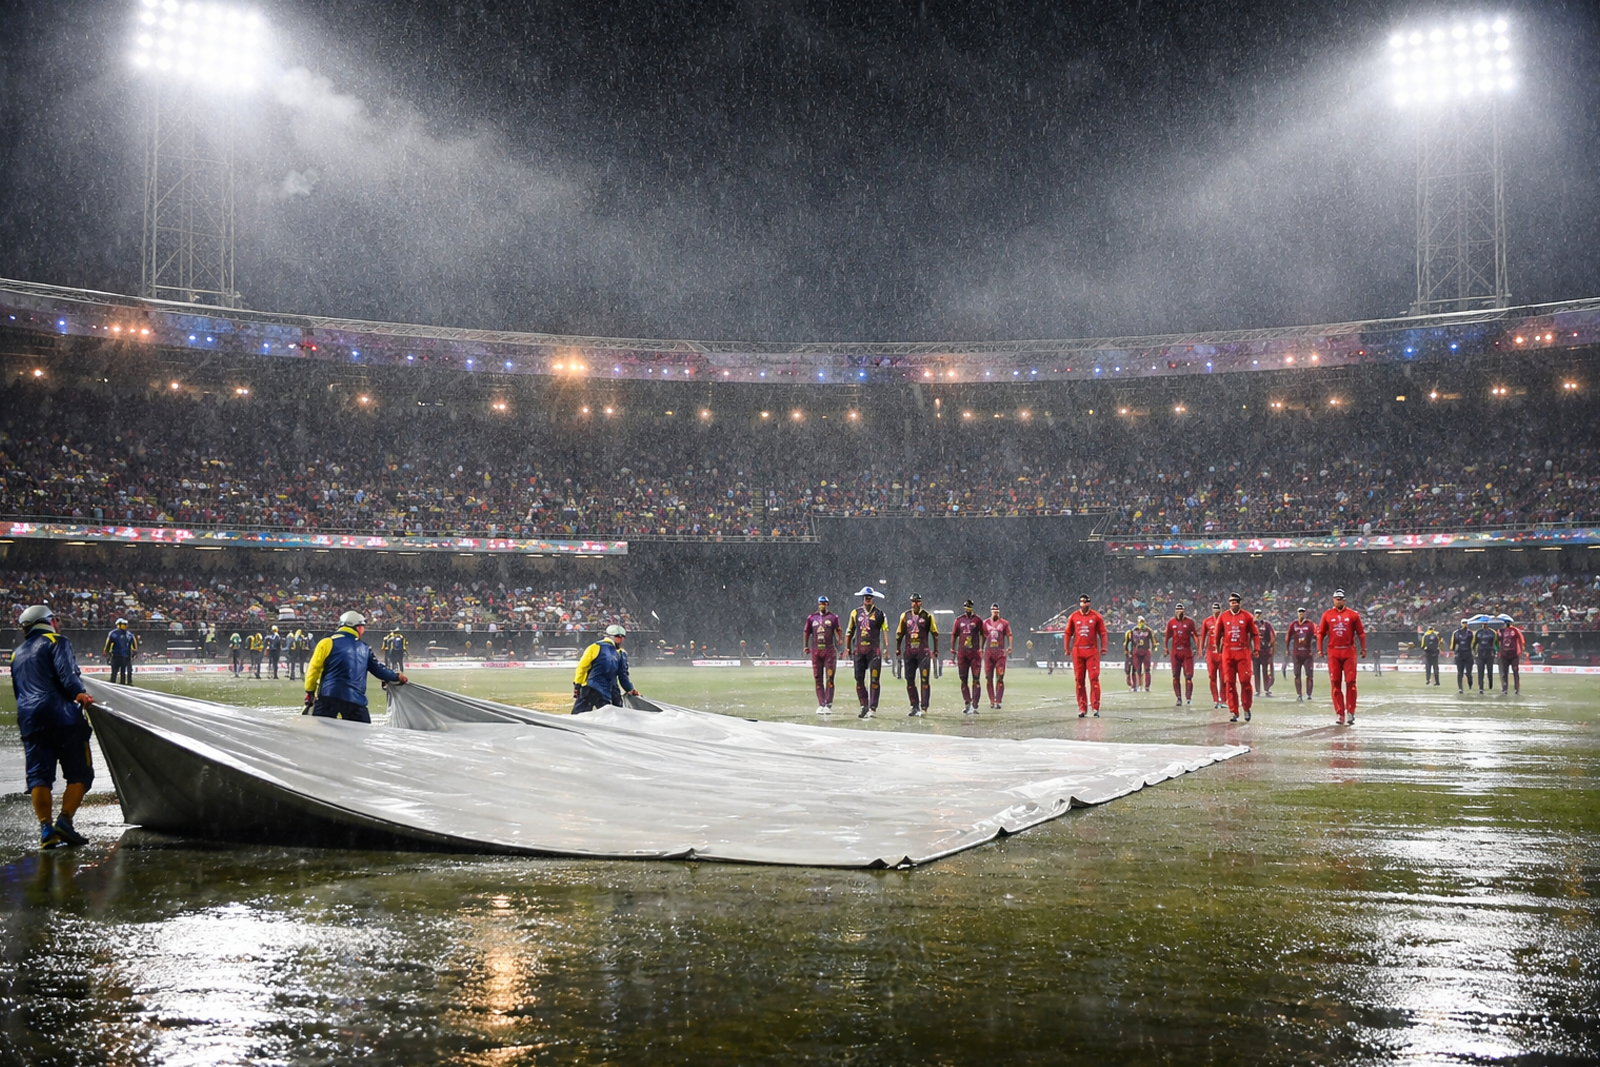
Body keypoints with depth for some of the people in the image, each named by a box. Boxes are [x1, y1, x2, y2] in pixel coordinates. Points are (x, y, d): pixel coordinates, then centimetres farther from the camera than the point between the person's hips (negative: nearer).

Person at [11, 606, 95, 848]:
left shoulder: (17, 653, 22)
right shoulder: (56, 642, 1)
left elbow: (17, 691, 25)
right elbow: (67, 676, -14)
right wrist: (80, 696, -5)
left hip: (29, 720, 6)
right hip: (63, 717, -6)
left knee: (39, 776, 3)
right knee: (79, 773, 0)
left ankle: (46, 828, -9)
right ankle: (64, 821, -14)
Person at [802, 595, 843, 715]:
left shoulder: (833, 617, 4)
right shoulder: (811, 617, 11)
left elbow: (839, 631, -1)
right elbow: (807, 632, 18)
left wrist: (840, 644, -15)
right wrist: (806, 646, 13)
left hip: (829, 651, -3)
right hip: (816, 651, 3)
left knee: (829, 679, -6)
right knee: (818, 679, 3)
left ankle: (828, 705, -5)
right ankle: (821, 705, 7)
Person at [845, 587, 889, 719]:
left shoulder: (879, 613, 2)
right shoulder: (855, 613, 11)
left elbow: (885, 631, -4)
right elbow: (849, 631, 16)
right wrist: (848, 648, 13)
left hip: (874, 650, -3)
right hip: (859, 650, 3)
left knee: (874, 680, -7)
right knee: (859, 679, 3)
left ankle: (872, 708, -7)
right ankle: (864, 707, 12)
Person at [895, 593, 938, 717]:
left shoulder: (927, 616, 0)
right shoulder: (905, 615, 7)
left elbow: (935, 634, 5)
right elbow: (899, 634, 14)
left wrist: (935, 651, 2)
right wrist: (898, 651, 12)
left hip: (923, 652, -3)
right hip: (909, 652, 3)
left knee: (924, 680, -9)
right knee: (910, 681, 5)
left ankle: (924, 707, -9)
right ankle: (915, 707, 14)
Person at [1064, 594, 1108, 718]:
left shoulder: (1096, 616, 4)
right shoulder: (1073, 617, 7)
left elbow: (1103, 633, 5)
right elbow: (1068, 633, 13)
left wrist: (1103, 648, -5)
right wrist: (1067, 649, 8)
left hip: (1092, 651, -2)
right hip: (1077, 651, 2)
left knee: (1094, 678, -8)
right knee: (1079, 680, 3)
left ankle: (1095, 707, -5)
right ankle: (1082, 708, 8)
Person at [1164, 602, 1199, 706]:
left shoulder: (1189, 621, 1)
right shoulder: (1171, 622, 7)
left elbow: (1196, 634, 3)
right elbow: (1168, 636, 14)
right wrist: (1165, 647, 8)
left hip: (1187, 651, -2)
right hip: (1175, 651, 2)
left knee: (1188, 676, -6)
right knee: (1175, 676, 3)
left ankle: (1188, 698, -2)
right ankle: (1179, 698, 11)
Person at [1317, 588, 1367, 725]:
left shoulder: (1352, 614, 6)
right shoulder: (1327, 615, 9)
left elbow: (1361, 632, 8)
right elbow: (1321, 633, 12)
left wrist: (1363, 649, 2)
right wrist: (1320, 649, 5)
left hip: (1349, 652, -1)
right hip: (1333, 652, 1)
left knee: (1350, 682, -6)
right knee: (1335, 683, -1)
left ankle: (1351, 712, 0)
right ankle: (1340, 714, 3)